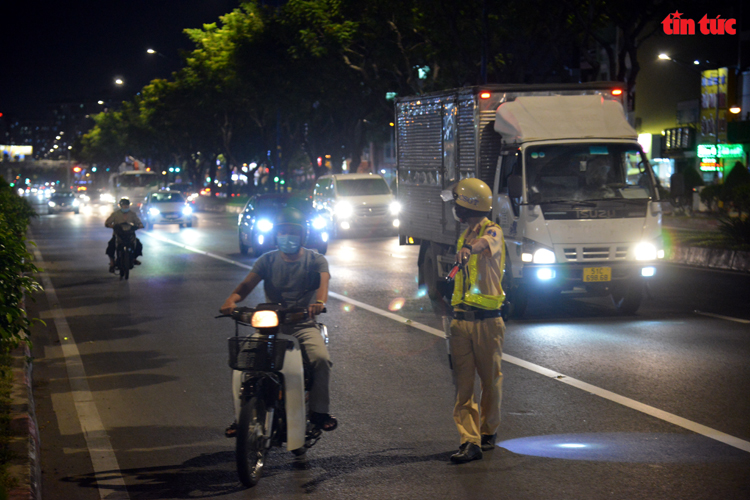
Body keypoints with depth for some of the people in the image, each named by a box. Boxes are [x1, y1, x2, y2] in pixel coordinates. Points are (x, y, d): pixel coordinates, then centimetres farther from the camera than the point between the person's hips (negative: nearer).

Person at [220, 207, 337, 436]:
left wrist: (319, 301, -41)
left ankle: (319, 411, -13)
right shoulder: (267, 260, 11)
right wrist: (232, 299, -28)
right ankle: (241, 417, -10)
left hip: (303, 325, -1)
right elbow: (248, 283, -4)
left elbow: (323, 280, -16)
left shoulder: (315, 260, 6)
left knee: (321, 358, -29)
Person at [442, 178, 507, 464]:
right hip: (460, 321, 6)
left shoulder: (492, 231, -7)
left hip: (487, 321, -6)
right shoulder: (465, 236, 18)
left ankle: (488, 431, 26)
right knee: (463, 384, -4)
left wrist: (471, 248, -54)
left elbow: (489, 243, -34)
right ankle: (470, 441, -8)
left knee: (491, 380, 7)